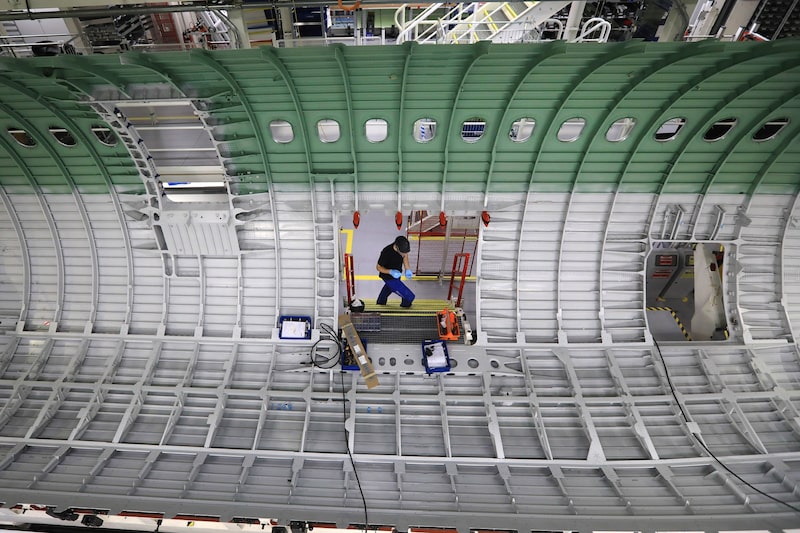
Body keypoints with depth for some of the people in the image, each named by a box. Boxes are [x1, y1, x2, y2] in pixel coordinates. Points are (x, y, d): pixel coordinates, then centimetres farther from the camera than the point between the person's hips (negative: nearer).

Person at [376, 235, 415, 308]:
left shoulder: (402, 247, -22)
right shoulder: (386, 253, -38)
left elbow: (405, 256, 1)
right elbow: (378, 267, -25)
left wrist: (407, 270, -9)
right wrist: (391, 272, -40)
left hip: (397, 274, 7)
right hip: (389, 277, -7)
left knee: (389, 287, 36)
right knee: (409, 296, -4)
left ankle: (380, 302, 65)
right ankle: (405, 305, 31)